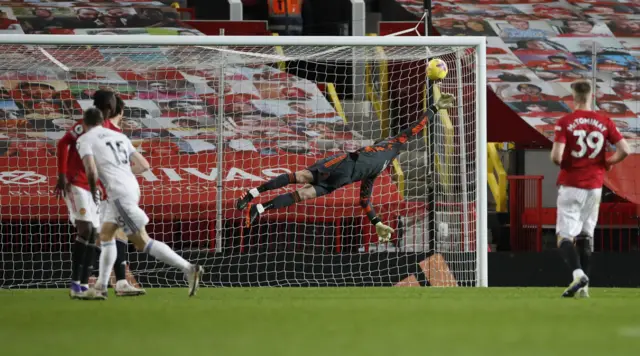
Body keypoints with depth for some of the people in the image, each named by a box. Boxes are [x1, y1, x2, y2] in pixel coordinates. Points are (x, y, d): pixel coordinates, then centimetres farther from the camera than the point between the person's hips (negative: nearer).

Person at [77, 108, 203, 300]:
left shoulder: (85, 140, 2)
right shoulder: (119, 136, 20)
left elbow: (91, 170, -14)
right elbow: (144, 165, 17)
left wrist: (93, 190, 4)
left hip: (119, 191, -8)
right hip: (131, 186, 8)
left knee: (142, 242, -5)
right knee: (106, 235, 15)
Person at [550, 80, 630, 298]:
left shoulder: (565, 122, -8)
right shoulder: (604, 122, 1)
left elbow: (556, 156, -17)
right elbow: (624, 150, -4)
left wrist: (561, 163, 6)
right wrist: (607, 163, 14)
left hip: (570, 184, -4)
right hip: (594, 185, 4)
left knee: (565, 235, -3)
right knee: (586, 235, 14)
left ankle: (578, 274, -27)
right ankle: (584, 286, 12)